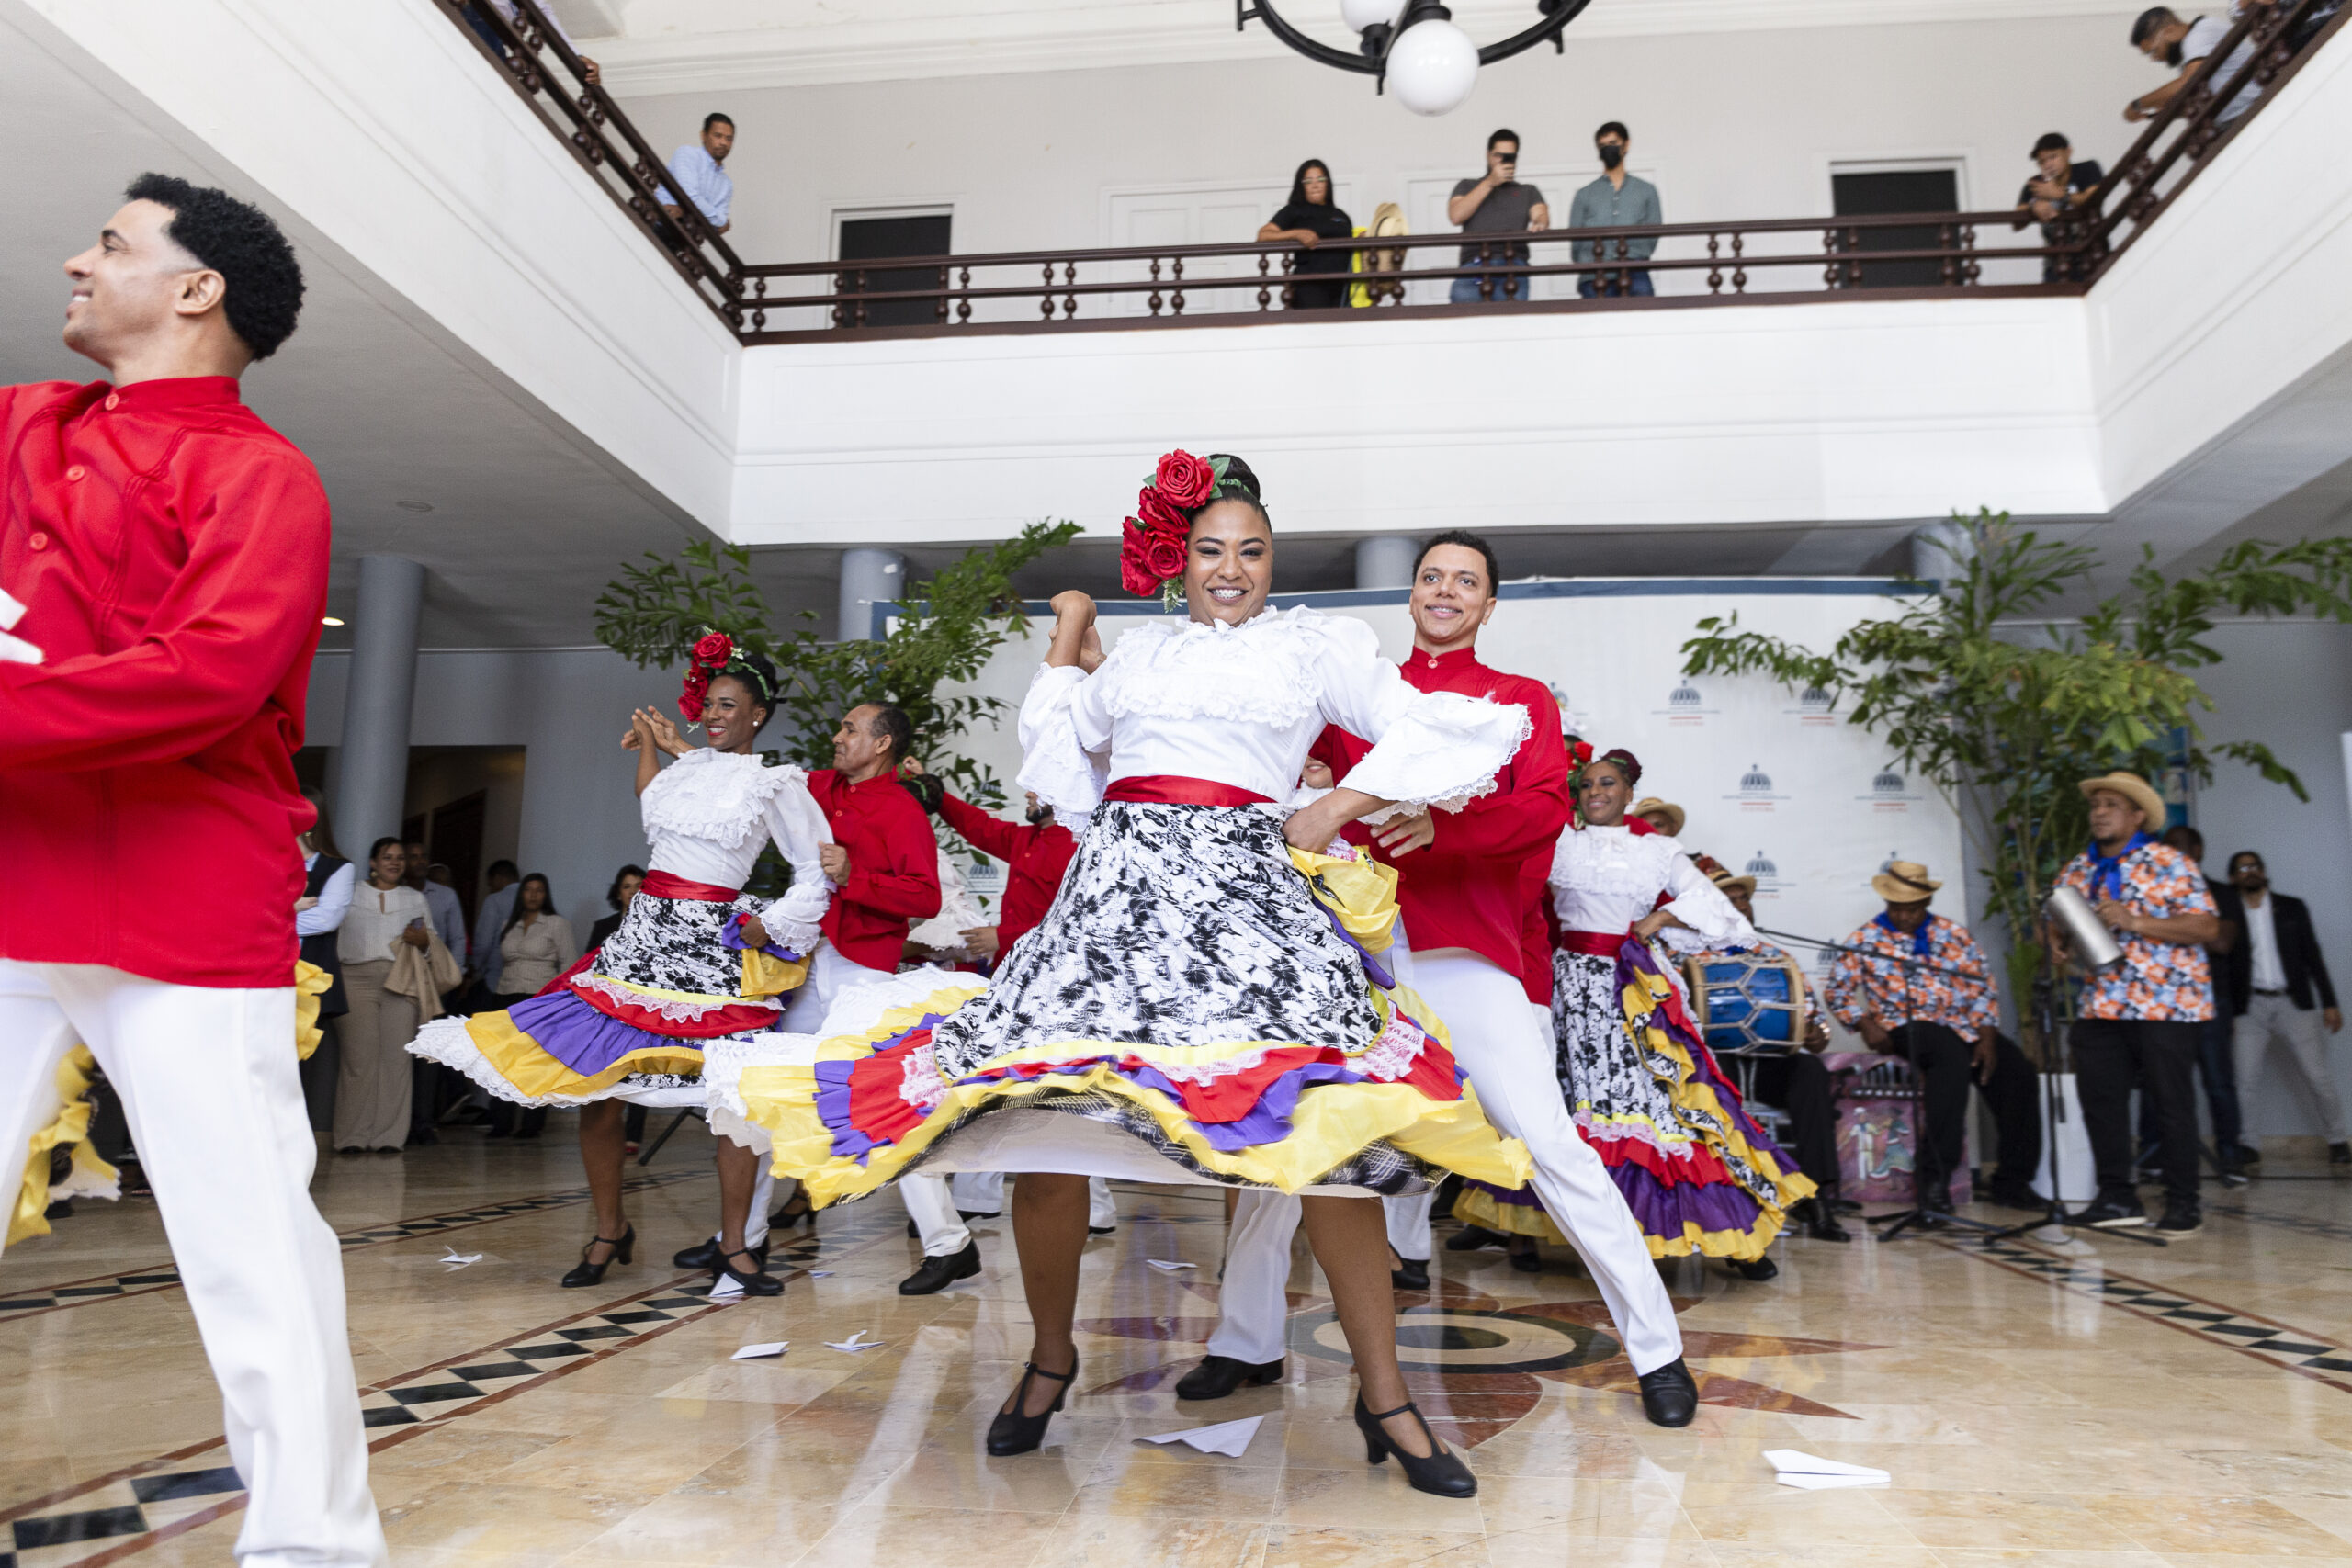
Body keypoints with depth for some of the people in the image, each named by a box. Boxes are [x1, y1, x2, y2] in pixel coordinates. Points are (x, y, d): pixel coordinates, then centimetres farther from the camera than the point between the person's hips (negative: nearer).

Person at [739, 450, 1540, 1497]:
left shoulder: (1319, 642, 14)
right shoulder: (1141, 647, 24)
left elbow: (1439, 731, 5)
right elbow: (1058, 745, 34)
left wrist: (1335, 810, -2)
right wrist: (1069, 638, 32)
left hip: (1251, 887, -2)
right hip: (1119, 888, 3)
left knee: (1333, 1125, -15)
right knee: (1038, 1112, -7)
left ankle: (1383, 1397, 0)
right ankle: (1050, 1356, 17)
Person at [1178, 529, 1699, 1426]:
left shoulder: (1521, 699, 11)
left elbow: (1546, 809, -5)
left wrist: (1440, 825, -22)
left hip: (1467, 955, -2)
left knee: (1547, 1141, -7)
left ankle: (1658, 1350, 8)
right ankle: (1247, 1343, 18)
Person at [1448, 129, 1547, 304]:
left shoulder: (1528, 191, 30)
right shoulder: (1466, 186, 27)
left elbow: (1541, 214, 10)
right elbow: (1456, 217, 8)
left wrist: (1539, 223, -16)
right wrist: (1490, 183, 6)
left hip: (1513, 264, 1)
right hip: (1474, 263, -1)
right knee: (1462, 296, -35)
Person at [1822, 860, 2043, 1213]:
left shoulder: (1954, 935, 13)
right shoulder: (1867, 941, 6)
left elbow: (1982, 988, 10)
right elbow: (1838, 989, 4)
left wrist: (1987, 1037, -3)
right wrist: (1865, 1023, -11)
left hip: (1963, 1026, 4)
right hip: (1906, 1028, -4)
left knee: (2017, 1070, -19)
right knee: (1952, 1055, -35)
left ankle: (2011, 1181, -6)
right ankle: (1934, 1178, -33)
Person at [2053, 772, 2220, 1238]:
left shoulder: (2169, 864, -5)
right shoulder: (2077, 871, 12)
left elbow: (2207, 925, -12)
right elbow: (2058, 925, 21)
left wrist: (2135, 922, -20)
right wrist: (2059, 942, -2)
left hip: (2165, 1003, -5)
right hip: (2101, 1004, 6)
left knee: (2171, 1102, 1)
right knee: (2099, 1098, 4)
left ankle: (2183, 1204, 13)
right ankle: (2117, 1198, 14)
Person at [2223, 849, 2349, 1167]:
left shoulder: (2293, 908, 9)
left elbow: (2313, 957, 8)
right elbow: (2224, 968, 5)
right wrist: (2226, 1016, 2)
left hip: (2294, 1004, 1)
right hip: (2251, 1007, -1)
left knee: (2318, 1076, -1)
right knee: (2243, 1080, -6)